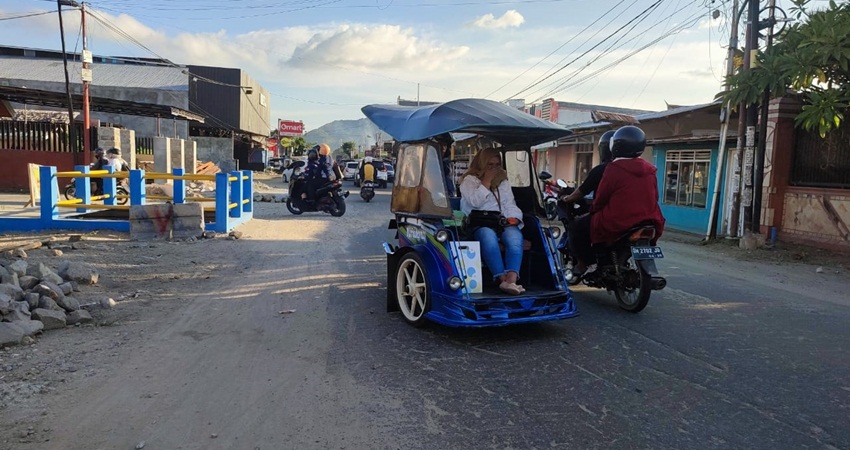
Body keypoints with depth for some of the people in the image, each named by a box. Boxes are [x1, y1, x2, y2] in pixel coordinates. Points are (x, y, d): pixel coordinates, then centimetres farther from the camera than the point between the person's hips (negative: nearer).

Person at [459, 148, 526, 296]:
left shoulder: (503, 181, 25)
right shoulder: (469, 180, 9)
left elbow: (510, 204, 16)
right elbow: (475, 202, -9)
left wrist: (513, 218, -6)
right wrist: (487, 181, -5)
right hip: (479, 223, -3)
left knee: (515, 237, -33)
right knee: (489, 237, -40)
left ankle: (511, 280, -49)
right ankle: (502, 279, -45)